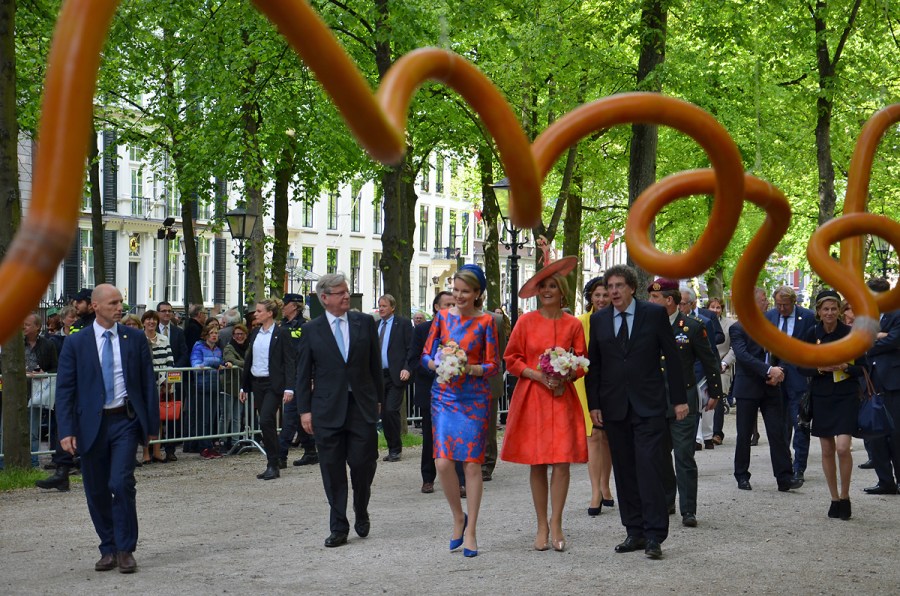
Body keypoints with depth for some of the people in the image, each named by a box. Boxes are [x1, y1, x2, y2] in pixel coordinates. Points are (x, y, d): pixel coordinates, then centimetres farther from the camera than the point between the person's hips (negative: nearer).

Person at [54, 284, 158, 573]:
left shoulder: (135, 339, 5)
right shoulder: (76, 343, 1)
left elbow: (148, 382, 7)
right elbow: (65, 389, 0)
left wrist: (153, 424, 1)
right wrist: (67, 431, -9)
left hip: (126, 421, -1)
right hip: (91, 425, 1)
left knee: (122, 483, -13)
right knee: (97, 491, 6)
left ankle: (125, 550, -2)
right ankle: (108, 549, 20)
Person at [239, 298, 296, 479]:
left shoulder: (281, 334, -8)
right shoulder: (255, 334, 12)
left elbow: (289, 362, -11)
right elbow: (249, 360, 17)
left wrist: (289, 388, -19)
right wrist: (244, 386, 17)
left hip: (273, 384, -7)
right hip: (257, 383, 7)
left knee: (266, 421, -16)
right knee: (267, 424, 11)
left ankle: (273, 465, -11)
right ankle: (278, 460, 21)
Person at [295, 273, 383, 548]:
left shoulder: (365, 323, 5)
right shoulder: (311, 329, 2)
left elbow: (375, 364, 9)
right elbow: (303, 373, 4)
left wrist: (377, 399, 7)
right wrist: (305, 409, -1)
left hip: (362, 405, 1)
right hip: (327, 409, 0)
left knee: (363, 464, -1)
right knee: (332, 470, 2)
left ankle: (361, 514, 25)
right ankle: (338, 527, 11)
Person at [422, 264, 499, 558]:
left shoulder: (485, 322, -1)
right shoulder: (443, 317, 6)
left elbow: (494, 365, -1)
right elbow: (426, 355, 9)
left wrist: (469, 369, -17)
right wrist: (438, 365, -12)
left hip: (474, 398, -2)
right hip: (444, 396, 2)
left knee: (472, 463, -2)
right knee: (443, 462, -9)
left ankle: (471, 531, 9)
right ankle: (458, 518, 14)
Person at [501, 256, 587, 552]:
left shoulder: (573, 325, 5)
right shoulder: (526, 321, 3)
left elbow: (582, 363, 9)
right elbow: (511, 359, 4)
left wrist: (565, 376, -11)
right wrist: (537, 374, -11)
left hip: (562, 398, 0)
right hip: (531, 397, 0)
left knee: (562, 460, -8)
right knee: (537, 463, 1)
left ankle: (556, 524, 2)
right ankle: (542, 526, 10)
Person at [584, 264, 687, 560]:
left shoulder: (654, 314, 0)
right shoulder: (598, 320, 9)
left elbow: (672, 357, 2)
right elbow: (593, 364, 11)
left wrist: (679, 399, -1)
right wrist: (594, 404, 4)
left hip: (648, 405, -4)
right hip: (614, 408, 4)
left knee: (649, 468, -10)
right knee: (624, 471, 6)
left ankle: (654, 535, -8)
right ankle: (634, 532, 13)